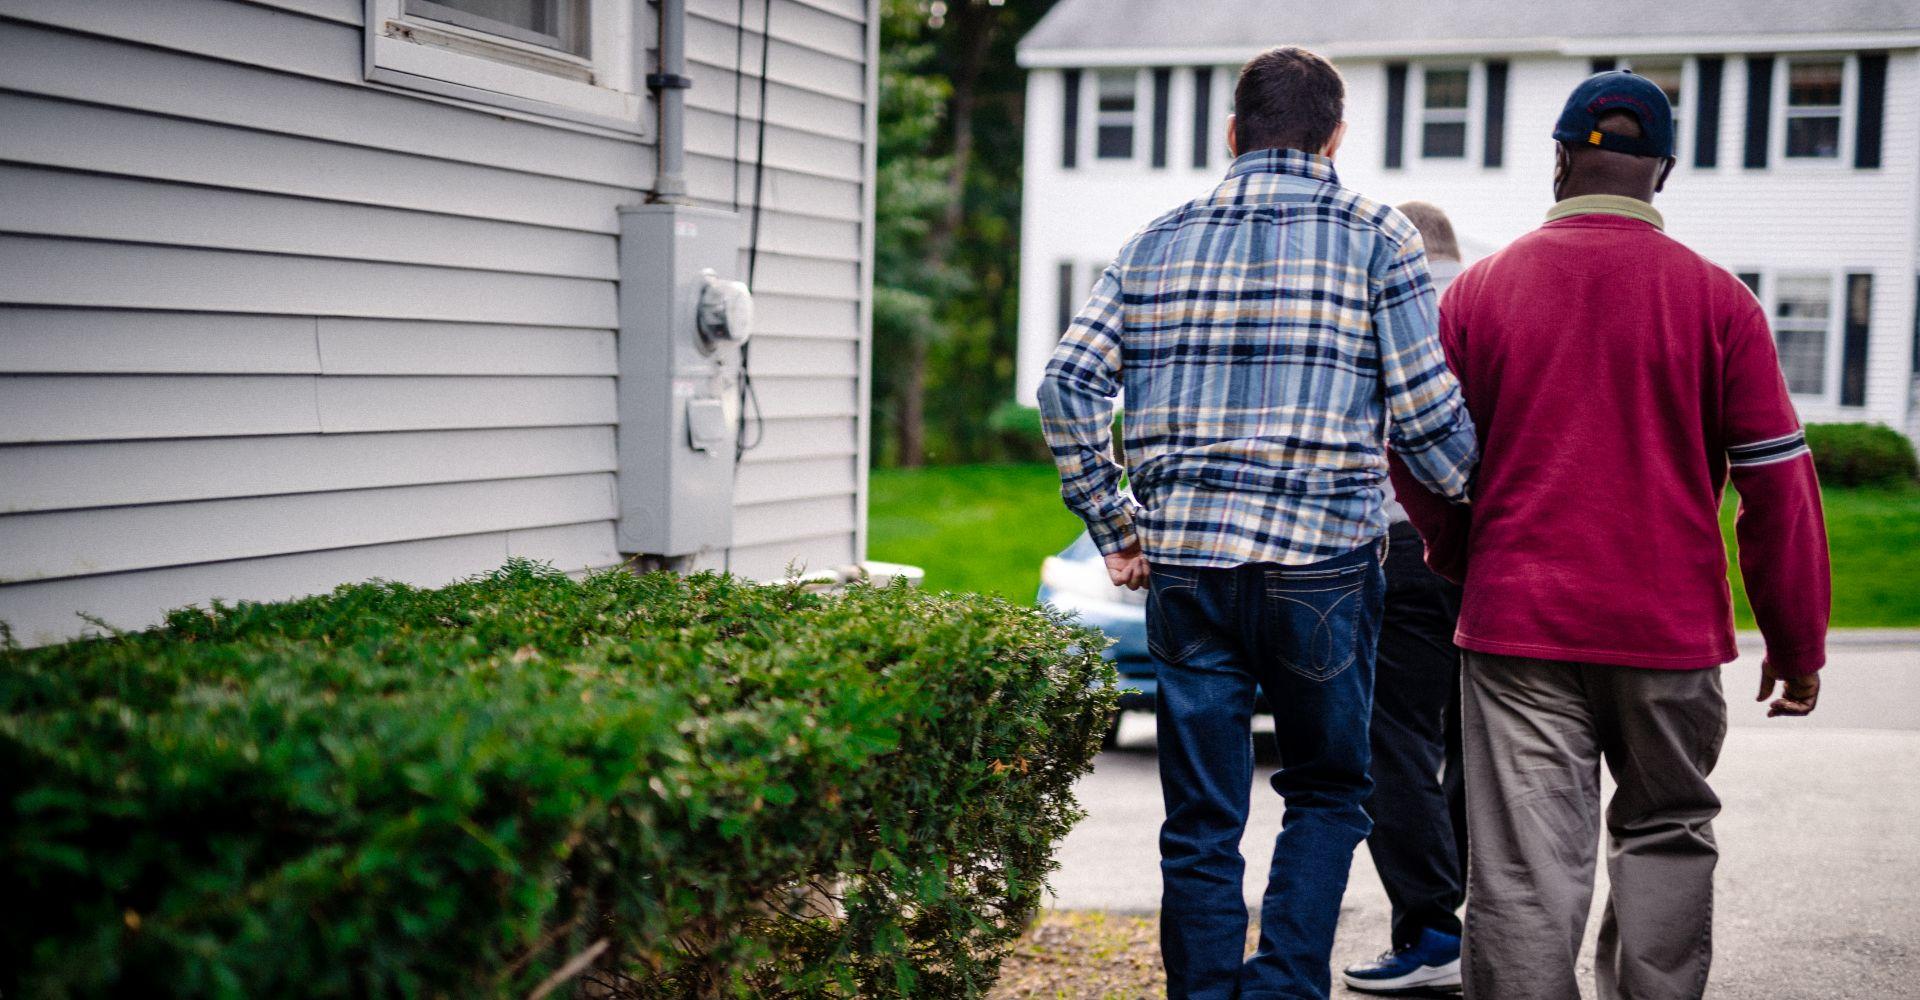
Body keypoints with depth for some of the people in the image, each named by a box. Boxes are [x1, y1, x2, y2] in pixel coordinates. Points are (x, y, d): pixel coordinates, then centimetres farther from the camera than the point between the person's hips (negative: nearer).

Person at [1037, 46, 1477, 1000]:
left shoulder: (1158, 240, 11)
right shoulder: (1377, 236, 2)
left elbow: (1068, 384, 2)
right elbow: (1424, 411, -4)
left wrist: (1115, 526, 8)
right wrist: (1476, 505, 15)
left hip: (1183, 563, 3)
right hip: (1324, 564, -2)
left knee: (1200, 822, 9)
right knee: (1326, 794, 15)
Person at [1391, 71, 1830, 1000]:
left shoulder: (1478, 289, 1)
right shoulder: (1717, 298, -1)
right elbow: (1777, 481, -1)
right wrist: (1797, 644, 7)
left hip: (1516, 622, 0)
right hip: (1670, 629, 0)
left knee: (1523, 868, 0)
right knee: (1666, 834, 16)